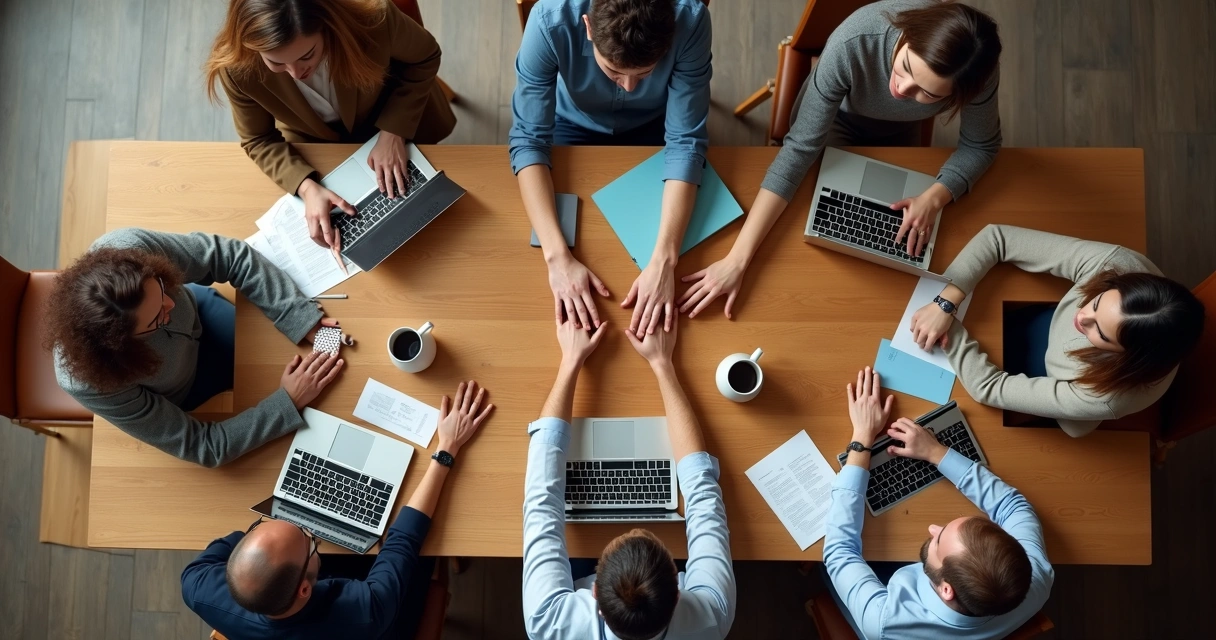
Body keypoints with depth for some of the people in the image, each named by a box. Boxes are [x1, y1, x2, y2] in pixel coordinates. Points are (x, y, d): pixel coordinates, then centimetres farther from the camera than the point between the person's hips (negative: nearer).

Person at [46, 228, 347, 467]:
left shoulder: (127, 249, -41)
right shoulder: (91, 383, -43)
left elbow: (232, 256, -27)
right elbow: (202, 445, -33)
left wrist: (302, 318, -34)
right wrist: (289, 402, -35)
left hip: (195, 312, 2)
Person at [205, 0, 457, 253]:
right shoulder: (237, 69, -35)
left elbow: (424, 58, -19)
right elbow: (259, 140, -17)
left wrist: (393, 131, -27)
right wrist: (307, 187, -35)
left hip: (388, 117, 0)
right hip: (314, 141, 0)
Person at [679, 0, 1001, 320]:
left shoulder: (976, 72, -38)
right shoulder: (852, 43, -45)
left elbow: (981, 145, -18)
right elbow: (800, 147, -41)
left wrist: (933, 198, -38)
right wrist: (737, 260, -46)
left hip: (898, 129, 2)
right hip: (837, 119, -2)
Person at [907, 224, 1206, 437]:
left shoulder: (1107, 397, -44)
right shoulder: (1120, 265, -37)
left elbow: (989, 388, -35)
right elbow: (998, 237, -34)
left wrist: (949, 328, -32)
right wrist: (945, 303, -40)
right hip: (1043, 323, 3)